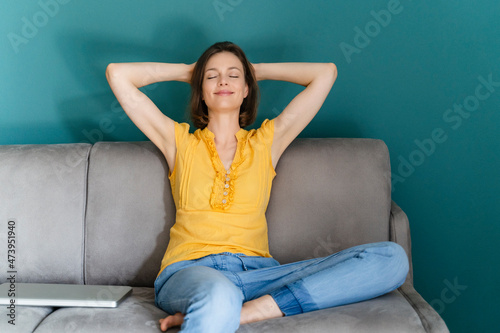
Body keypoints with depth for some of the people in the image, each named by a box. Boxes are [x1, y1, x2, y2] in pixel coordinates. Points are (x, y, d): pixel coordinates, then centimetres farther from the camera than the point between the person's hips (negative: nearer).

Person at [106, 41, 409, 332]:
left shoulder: (267, 141, 19)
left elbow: (326, 72, 20)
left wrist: (257, 70, 28)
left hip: (258, 272, 4)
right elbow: (117, 74, 14)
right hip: (190, 270, -4)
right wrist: (187, 71, 25)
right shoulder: (180, 142, 16)